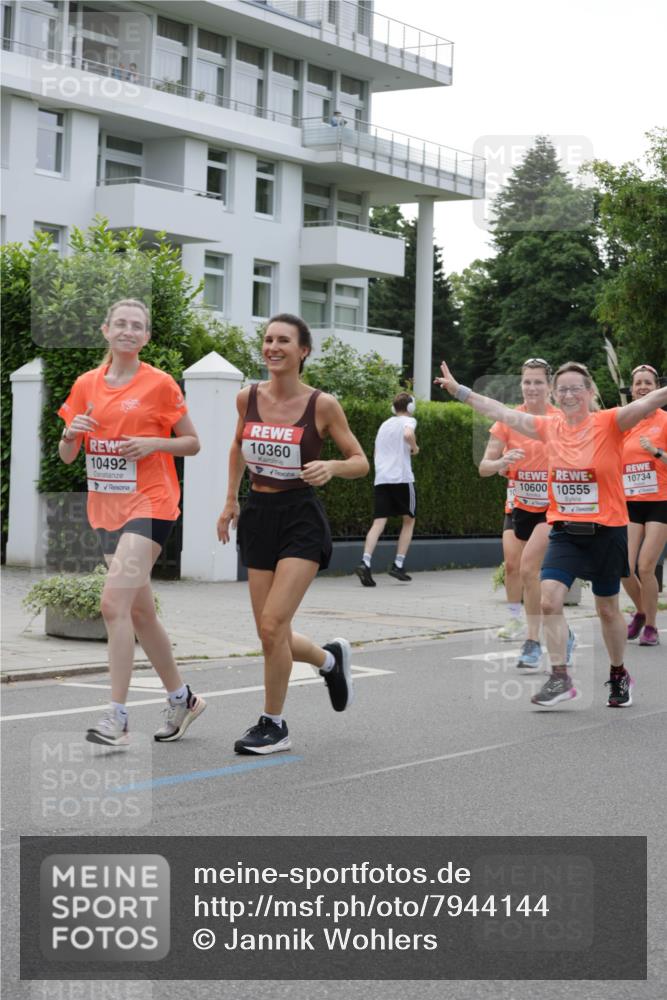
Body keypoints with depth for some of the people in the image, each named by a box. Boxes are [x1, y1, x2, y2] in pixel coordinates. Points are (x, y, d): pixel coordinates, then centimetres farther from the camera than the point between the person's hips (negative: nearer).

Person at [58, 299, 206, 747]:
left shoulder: (160, 384, -4)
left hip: (149, 503, -6)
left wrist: (152, 443, -15)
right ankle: (182, 698, 28)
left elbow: (192, 443, 1)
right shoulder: (86, 385, 9)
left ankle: (118, 717, -15)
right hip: (107, 508, 6)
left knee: (114, 602, -19)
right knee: (139, 611, 12)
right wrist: (71, 433, -10)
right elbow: (67, 456, 12)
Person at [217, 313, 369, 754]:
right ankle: (330, 658, 38)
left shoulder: (322, 404, -9)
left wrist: (331, 466, -21)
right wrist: (231, 500, 20)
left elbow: (360, 462, -1)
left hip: (301, 518, -5)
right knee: (271, 635, 6)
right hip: (258, 516, 5)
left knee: (272, 625, -15)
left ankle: (274, 725, 3)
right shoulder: (248, 398, 2)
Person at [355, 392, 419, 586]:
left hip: (381, 479, 5)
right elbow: (408, 434, -21)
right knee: (409, 520, 13)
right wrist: (415, 447, -2)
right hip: (402, 478, -5)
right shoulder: (408, 421, 4)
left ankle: (365, 563, -25)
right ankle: (398, 565, 6)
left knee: (378, 523, -4)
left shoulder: (384, 425, 22)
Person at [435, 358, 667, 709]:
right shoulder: (550, 427, 2)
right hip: (565, 532, 3)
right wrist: (459, 390, 13)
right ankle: (560, 677, -8)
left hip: (606, 532, -3)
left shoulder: (609, 423, -9)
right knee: (549, 598, -16)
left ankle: (619, 676, 33)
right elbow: (501, 413, 10)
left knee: (607, 609, 11)